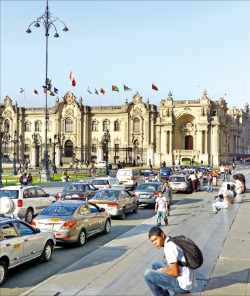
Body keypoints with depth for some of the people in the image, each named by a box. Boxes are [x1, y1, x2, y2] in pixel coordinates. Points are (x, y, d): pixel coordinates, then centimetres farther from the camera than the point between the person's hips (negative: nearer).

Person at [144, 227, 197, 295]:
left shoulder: (169, 247, -19)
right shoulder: (173, 242, 11)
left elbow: (175, 272, -22)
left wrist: (162, 271, -5)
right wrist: (165, 269, 6)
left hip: (182, 284, -10)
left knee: (148, 274, -14)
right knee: (155, 265, 21)